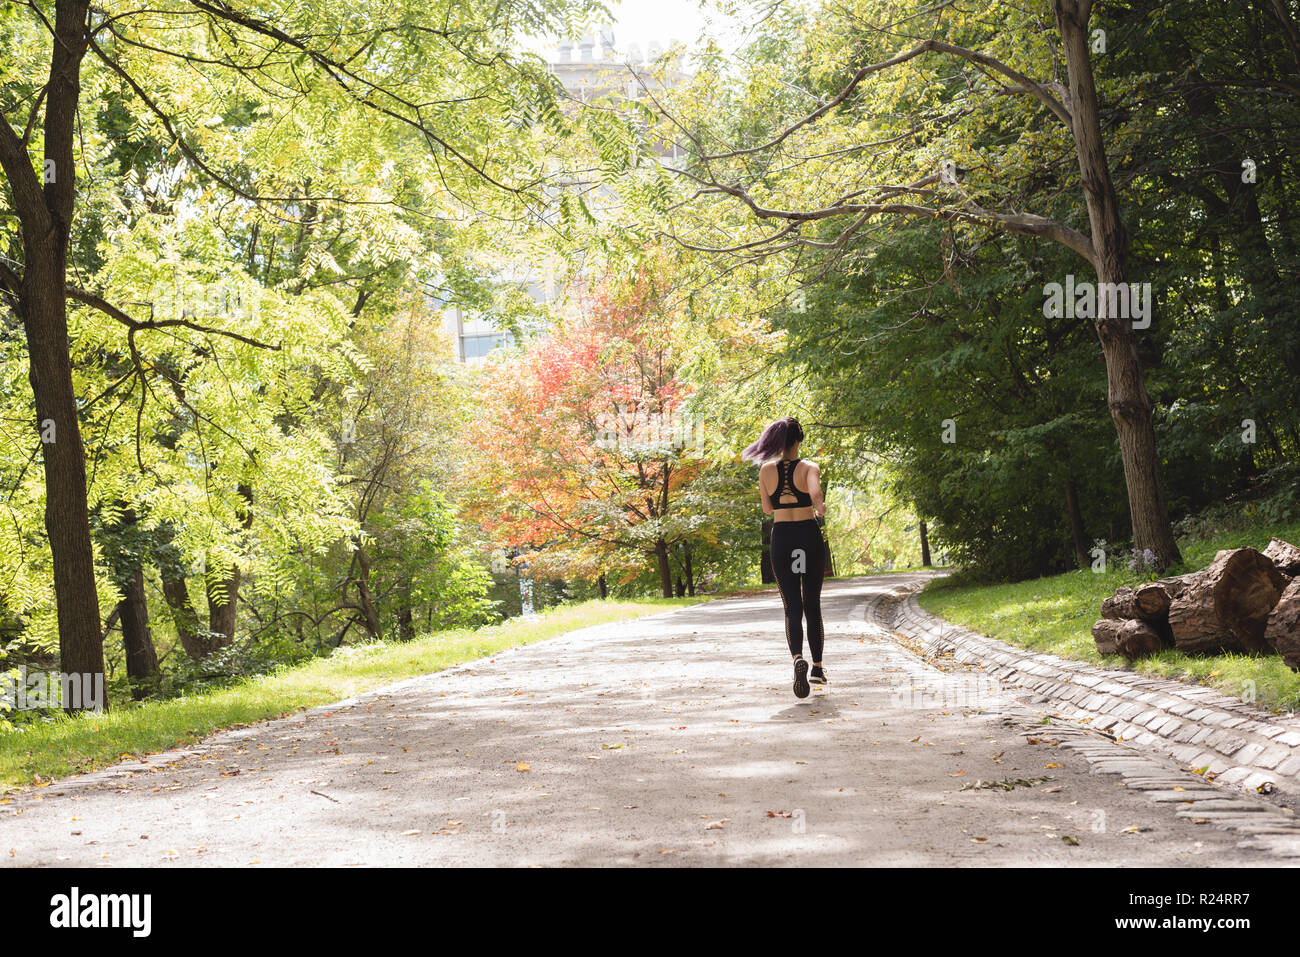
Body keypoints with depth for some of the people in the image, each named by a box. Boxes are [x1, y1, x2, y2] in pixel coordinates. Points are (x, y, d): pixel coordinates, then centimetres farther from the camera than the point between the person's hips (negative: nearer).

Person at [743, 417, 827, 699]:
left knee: (792, 608, 0)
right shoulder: (809, 468, -7)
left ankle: (798, 658, -27)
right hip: (809, 535, -1)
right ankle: (817, 668, 21)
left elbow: (767, 508, 10)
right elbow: (815, 493, -25)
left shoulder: (766, 470, 1)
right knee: (812, 604, 14)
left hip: (781, 537, 1)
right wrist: (821, 508, -4)